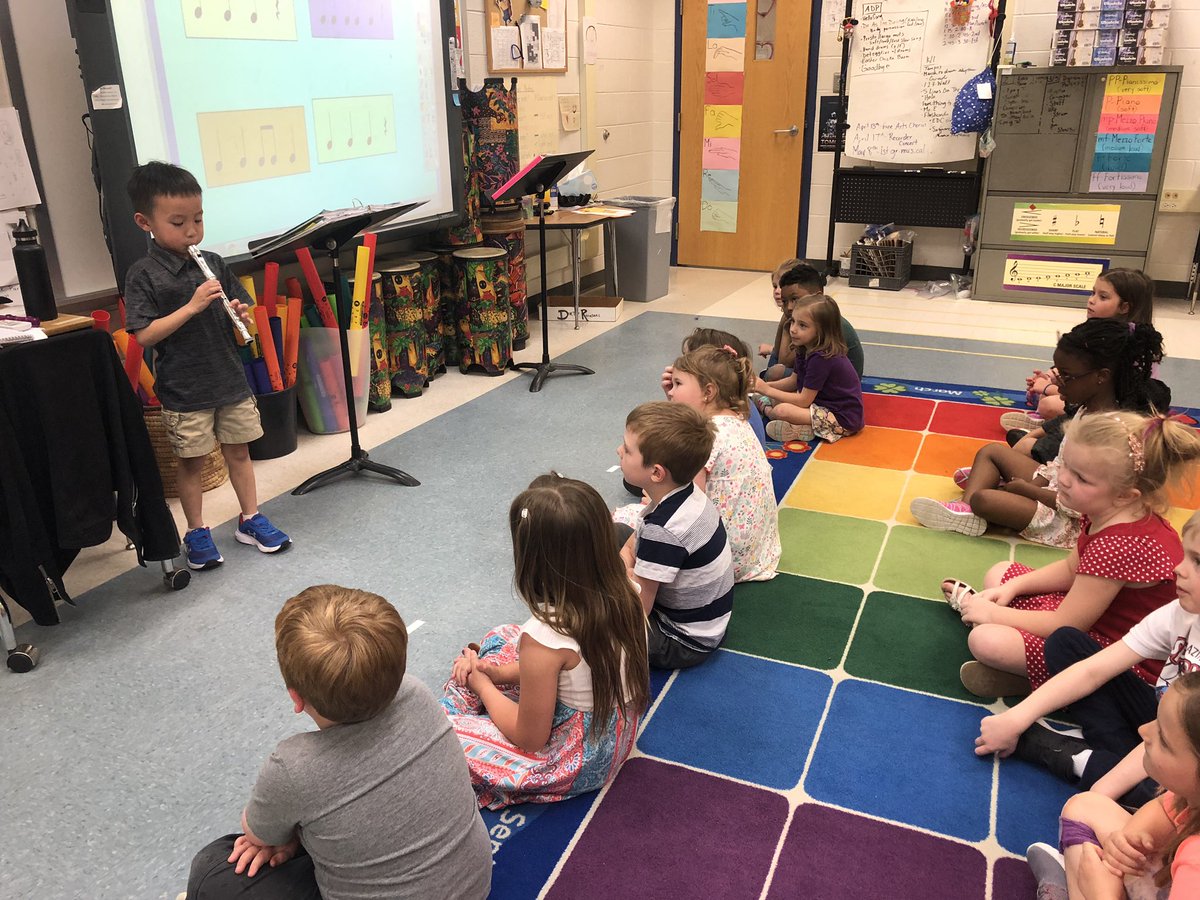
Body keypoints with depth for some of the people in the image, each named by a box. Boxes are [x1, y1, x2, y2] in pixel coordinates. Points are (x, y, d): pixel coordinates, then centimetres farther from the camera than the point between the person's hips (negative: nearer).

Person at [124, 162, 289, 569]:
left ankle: (250, 520, 28)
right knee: (191, 461, 9)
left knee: (238, 450, 14)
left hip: (230, 380, 4)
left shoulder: (214, 264, 3)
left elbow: (243, 308, 11)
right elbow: (144, 335, -16)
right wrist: (192, 306, -23)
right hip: (184, 391, -4)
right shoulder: (143, 275, -10)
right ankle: (197, 533, 24)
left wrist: (241, 315, -13)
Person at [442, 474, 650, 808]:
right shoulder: (623, 593, -13)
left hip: (575, 762, -7)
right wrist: (498, 673, 0)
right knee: (501, 638, 15)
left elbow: (530, 738, -19)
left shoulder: (544, 637, -33)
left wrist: (484, 685, -3)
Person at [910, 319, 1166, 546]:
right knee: (991, 450, 9)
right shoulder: (1089, 407, -2)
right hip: (1054, 484, 10)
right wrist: (1036, 481, 1)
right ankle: (964, 509, -5)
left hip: (1068, 521, -10)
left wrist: (1027, 489, -18)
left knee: (984, 498, -24)